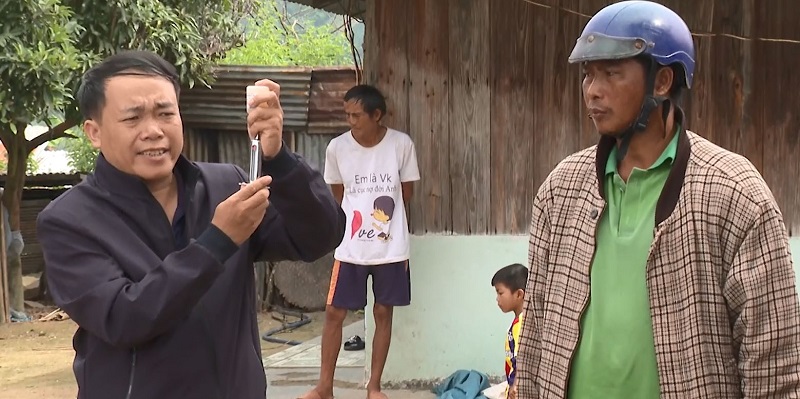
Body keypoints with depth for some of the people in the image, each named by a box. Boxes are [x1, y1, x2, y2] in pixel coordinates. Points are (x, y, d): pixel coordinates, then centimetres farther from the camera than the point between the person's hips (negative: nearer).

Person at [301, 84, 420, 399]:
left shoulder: (402, 144, -9)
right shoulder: (337, 147, -6)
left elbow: (407, 192, 5)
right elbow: (338, 194, 8)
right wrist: (362, 216, 9)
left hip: (391, 247, 0)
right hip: (350, 247, 1)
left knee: (383, 313, 8)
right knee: (334, 313, 2)